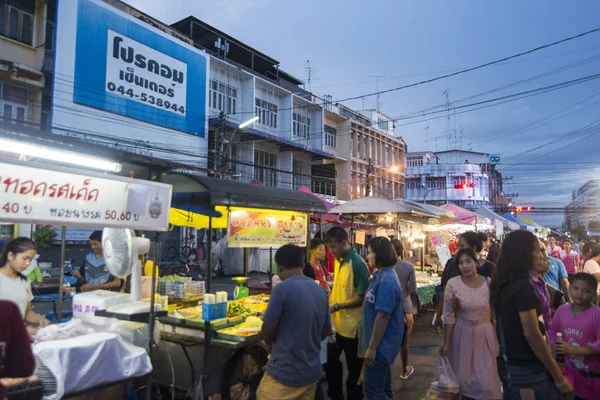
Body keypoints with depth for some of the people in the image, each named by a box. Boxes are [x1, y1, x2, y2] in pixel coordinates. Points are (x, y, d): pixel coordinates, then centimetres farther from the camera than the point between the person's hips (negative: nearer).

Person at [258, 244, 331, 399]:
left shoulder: (283, 289, -18)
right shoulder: (320, 290, 3)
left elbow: (267, 332, -13)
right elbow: (326, 331, 12)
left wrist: (273, 344, 7)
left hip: (284, 374, -6)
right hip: (312, 372, 6)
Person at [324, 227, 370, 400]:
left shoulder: (357, 264, -21)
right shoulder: (338, 261, 4)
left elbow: (363, 297, -20)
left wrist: (337, 306, -22)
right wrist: (330, 298, 2)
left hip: (352, 325, -8)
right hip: (337, 323, 8)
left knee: (354, 367, 11)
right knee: (330, 360, 19)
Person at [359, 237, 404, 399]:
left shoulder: (386, 280, -24)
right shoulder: (381, 275, 7)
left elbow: (382, 317, -25)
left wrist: (372, 348, -21)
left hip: (381, 344, -10)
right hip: (382, 343, 10)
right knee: (382, 386, 22)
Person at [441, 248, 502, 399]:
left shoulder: (488, 282, -5)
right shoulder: (453, 283, -10)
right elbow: (448, 315, -6)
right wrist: (446, 342, -5)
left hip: (485, 334, 1)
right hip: (462, 334, -1)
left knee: (486, 381, 6)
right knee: (463, 377, 11)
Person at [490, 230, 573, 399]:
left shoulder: (503, 284, 7)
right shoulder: (523, 286, -20)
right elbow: (532, 334, -22)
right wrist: (560, 378, -17)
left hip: (509, 366, 9)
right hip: (529, 369, -8)